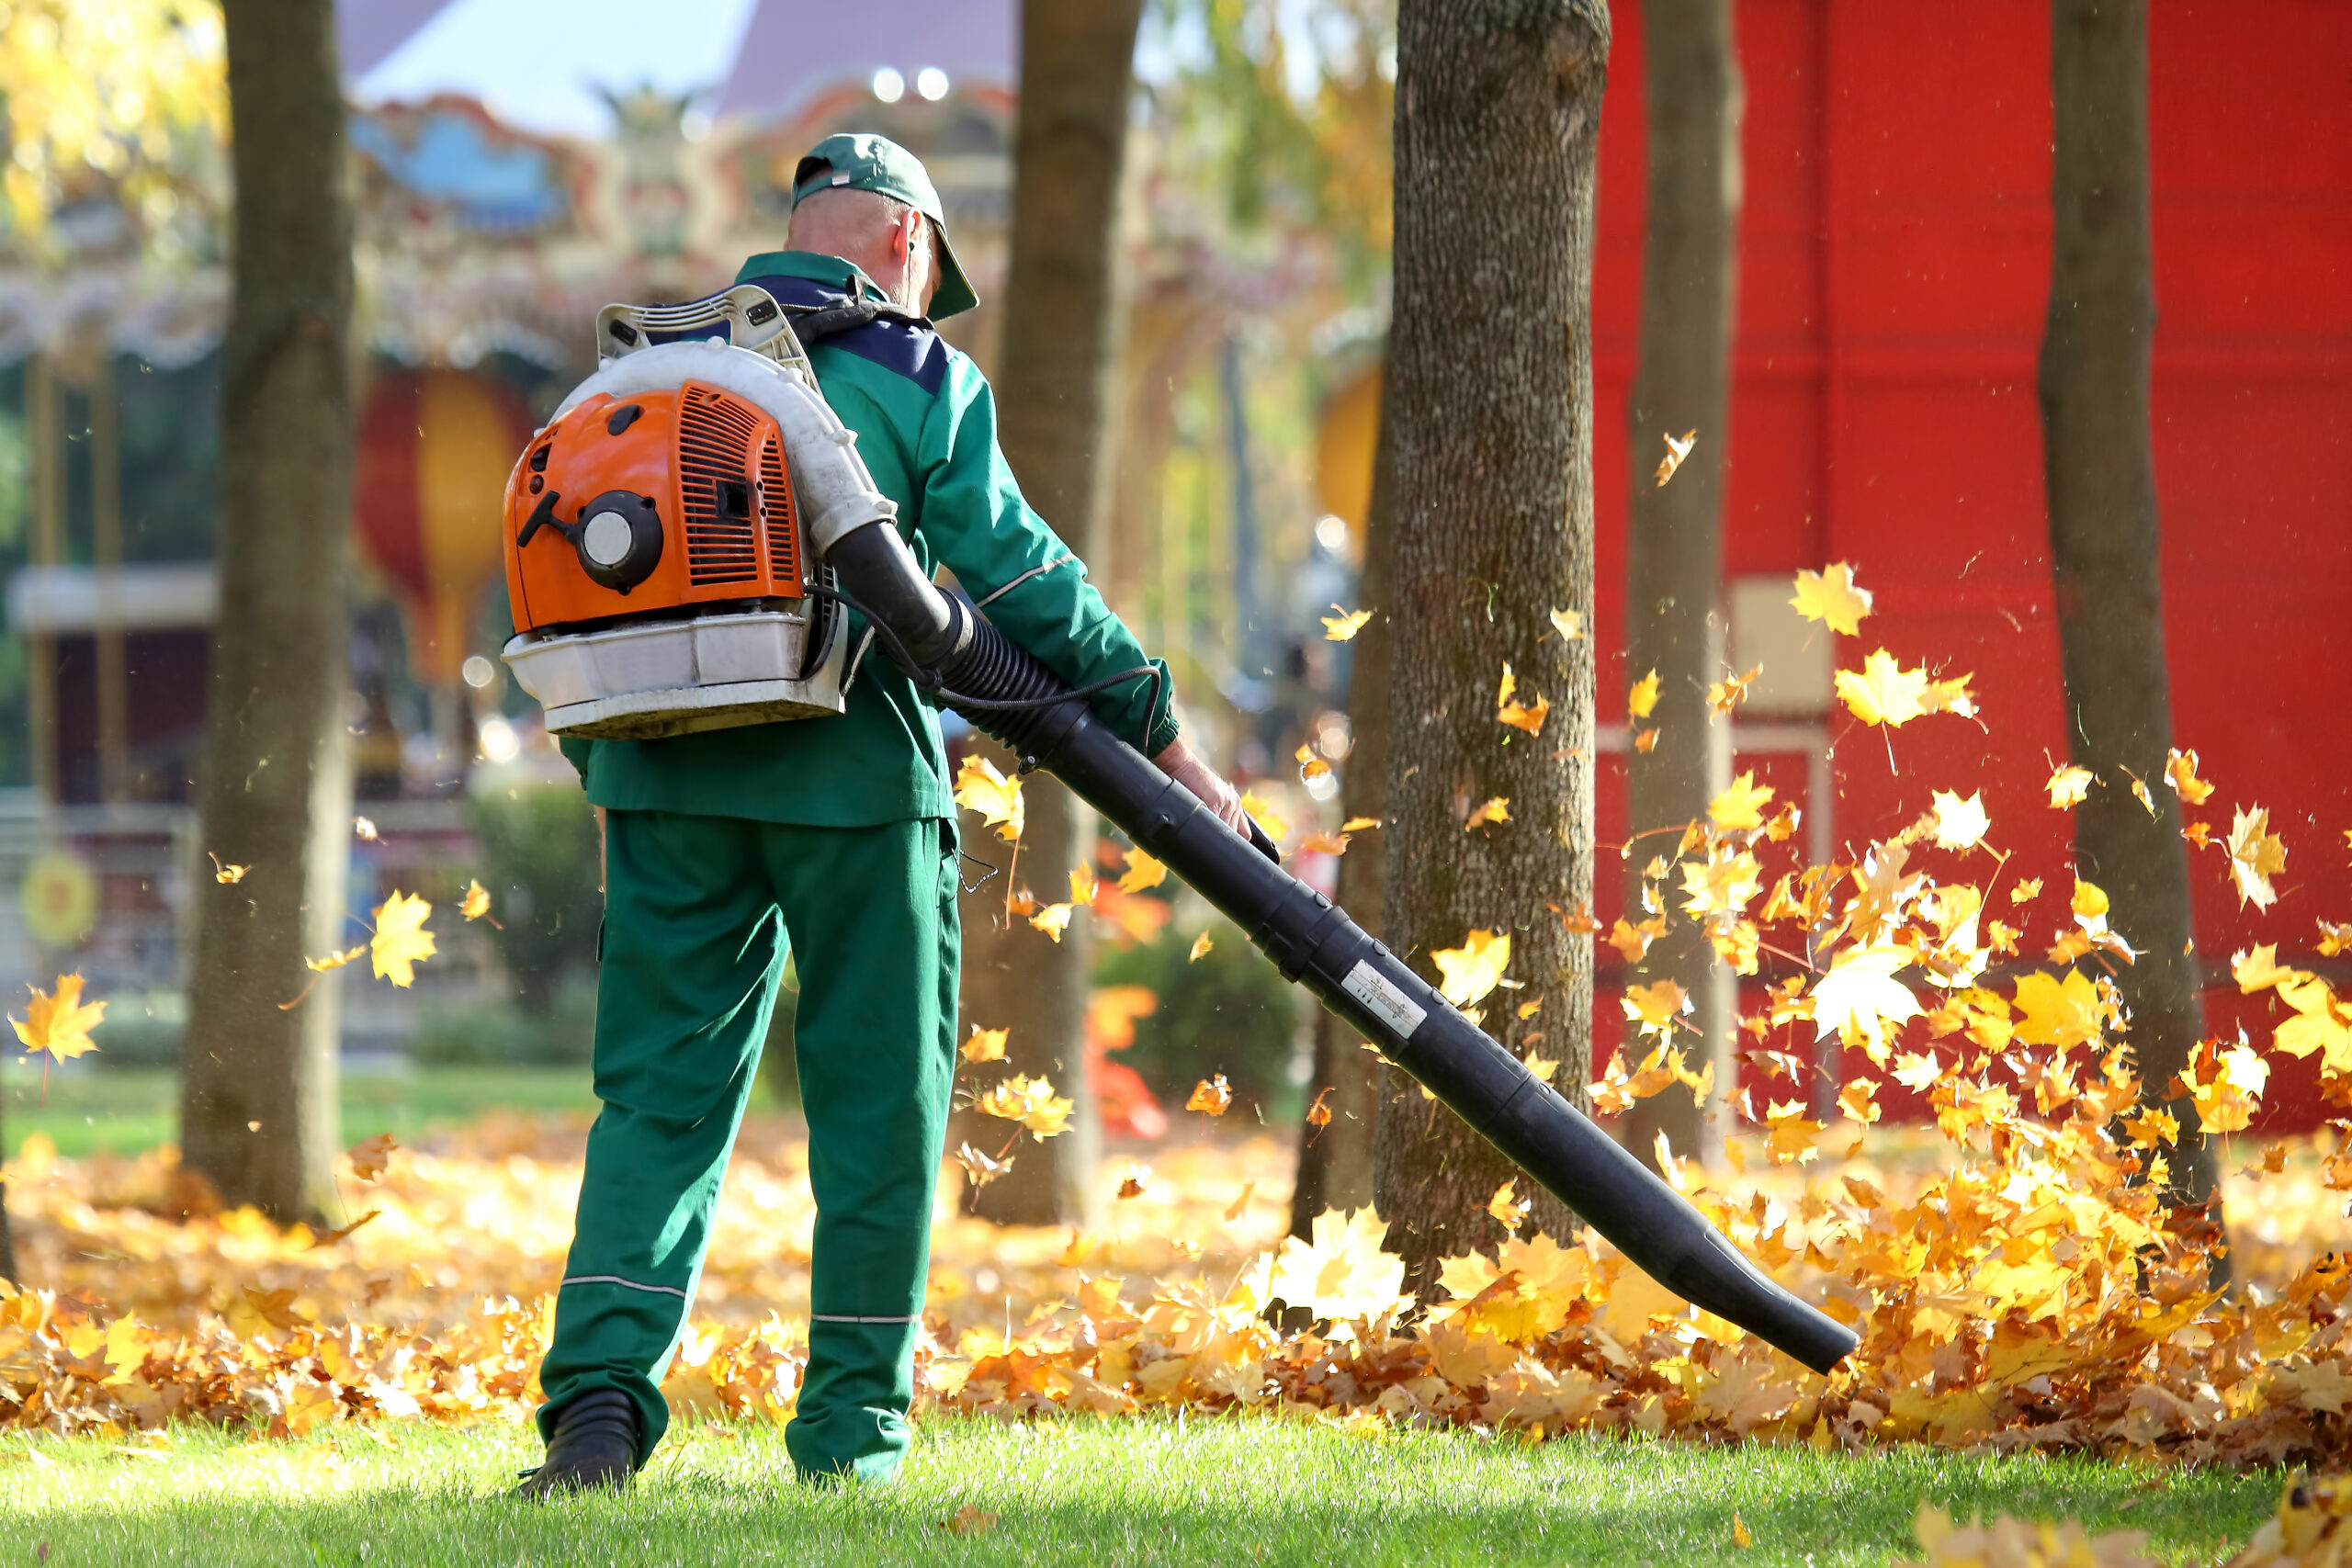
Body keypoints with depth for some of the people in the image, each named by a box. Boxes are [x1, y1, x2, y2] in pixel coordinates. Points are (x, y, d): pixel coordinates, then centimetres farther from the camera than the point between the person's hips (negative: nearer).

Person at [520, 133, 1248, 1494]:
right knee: (879, 1103, 7)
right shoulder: (916, 376, 0)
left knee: (660, 1093, 5)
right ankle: (853, 1423, 9)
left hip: (666, 770, 4)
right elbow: (1017, 574, -4)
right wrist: (1164, 739, 1)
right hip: (850, 769, -4)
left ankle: (601, 1394, -13)